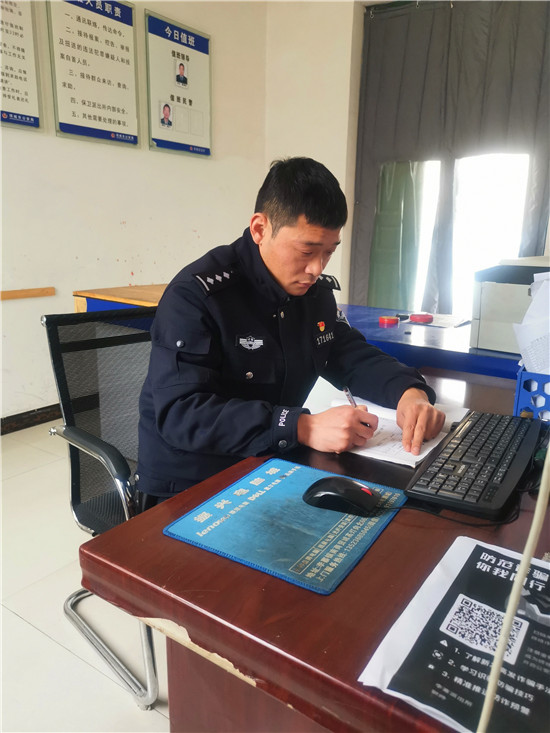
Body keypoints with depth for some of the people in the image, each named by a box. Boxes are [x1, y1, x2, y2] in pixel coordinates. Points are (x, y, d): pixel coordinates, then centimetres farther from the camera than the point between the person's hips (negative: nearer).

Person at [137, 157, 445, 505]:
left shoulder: (315, 290, 5)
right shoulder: (195, 295, -18)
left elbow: (356, 358, 10)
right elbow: (180, 413, -27)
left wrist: (410, 391, -11)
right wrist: (304, 428, -35)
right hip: (189, 490, -6)